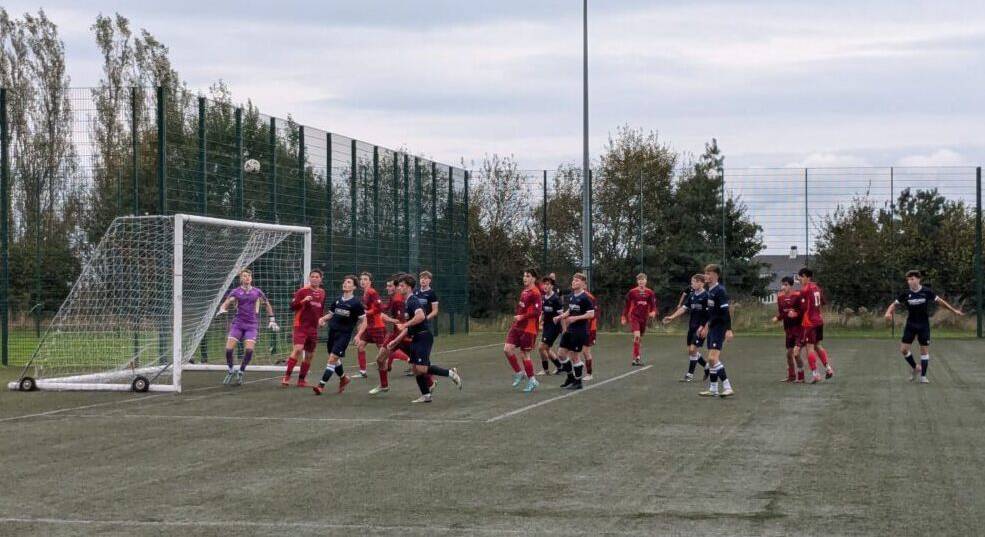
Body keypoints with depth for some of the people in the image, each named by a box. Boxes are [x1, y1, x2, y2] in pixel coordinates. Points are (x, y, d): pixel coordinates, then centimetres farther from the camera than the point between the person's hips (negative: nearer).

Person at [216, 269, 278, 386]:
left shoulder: (257, 292, 6)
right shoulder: (236, 292, 2)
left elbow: (267, 304, 19)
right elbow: (226, 303, -7)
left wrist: (272, 320, 16)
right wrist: (222, 309, -31)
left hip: (252, 325, 0)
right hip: (238, 323, 0)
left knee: (249, 349, -18)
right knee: (229, 349, -12)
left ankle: (241, 372, 5)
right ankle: (231, 371, 14)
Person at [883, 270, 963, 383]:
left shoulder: (927, 292, -9)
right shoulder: (906, 294, -6)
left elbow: (939, 301, 4)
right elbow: (894, 304, 1)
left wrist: (954, 310, 6)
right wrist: (888, 312, -20)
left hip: (924, 326, -1)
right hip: (910, 325, 1)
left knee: (925, 350, 0)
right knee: (903, 349, -4)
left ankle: (923, 376, 10)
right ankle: (914, 368, 22)